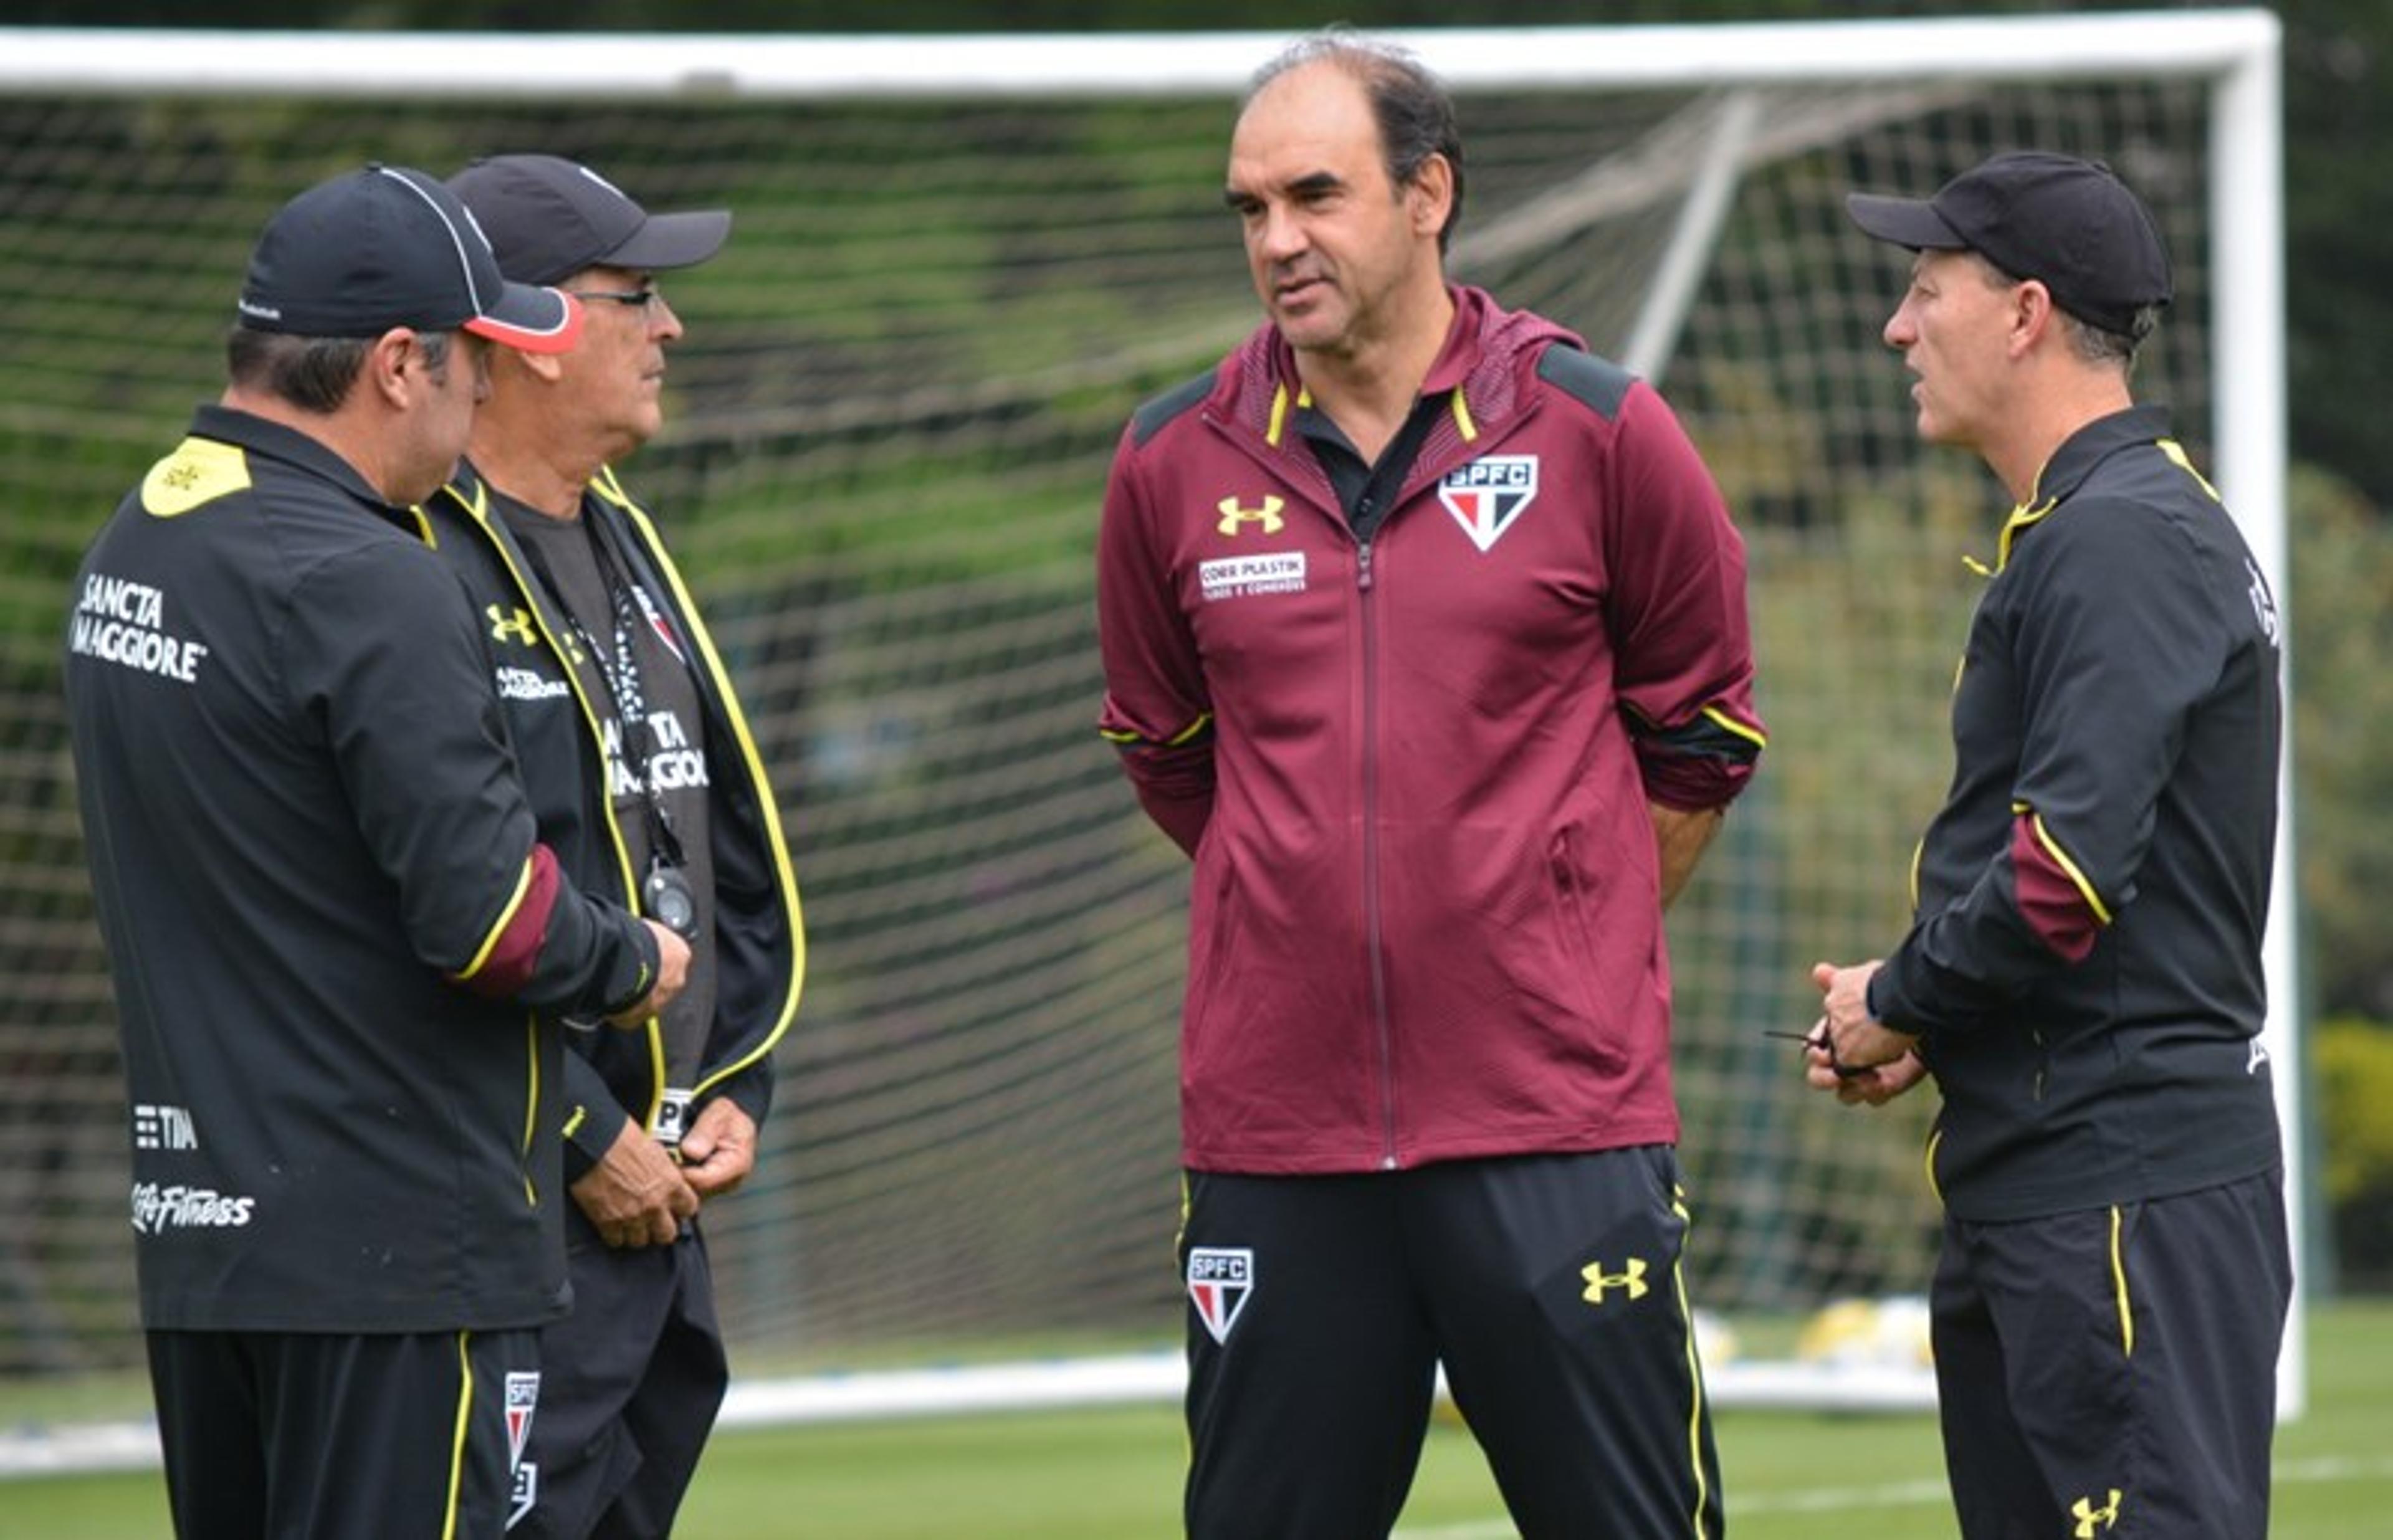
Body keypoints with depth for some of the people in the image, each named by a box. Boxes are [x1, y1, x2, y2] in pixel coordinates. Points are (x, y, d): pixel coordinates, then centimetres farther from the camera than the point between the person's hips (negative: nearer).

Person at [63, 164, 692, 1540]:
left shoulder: (131, 548, 11)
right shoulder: (366, 586, -18)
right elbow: (484, 911, -20)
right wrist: (637, 964, 0)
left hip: (192, 1222, 9)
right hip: (401, 1243, -9)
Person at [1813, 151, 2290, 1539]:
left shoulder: (2122, 538, -13)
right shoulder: (2081, 532, 20)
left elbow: (2070, 866, -22)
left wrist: (1899, 1001, -6)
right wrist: (1922, 1029, 10)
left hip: (2133, 1193, -11)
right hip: (2033, 1188, 11)